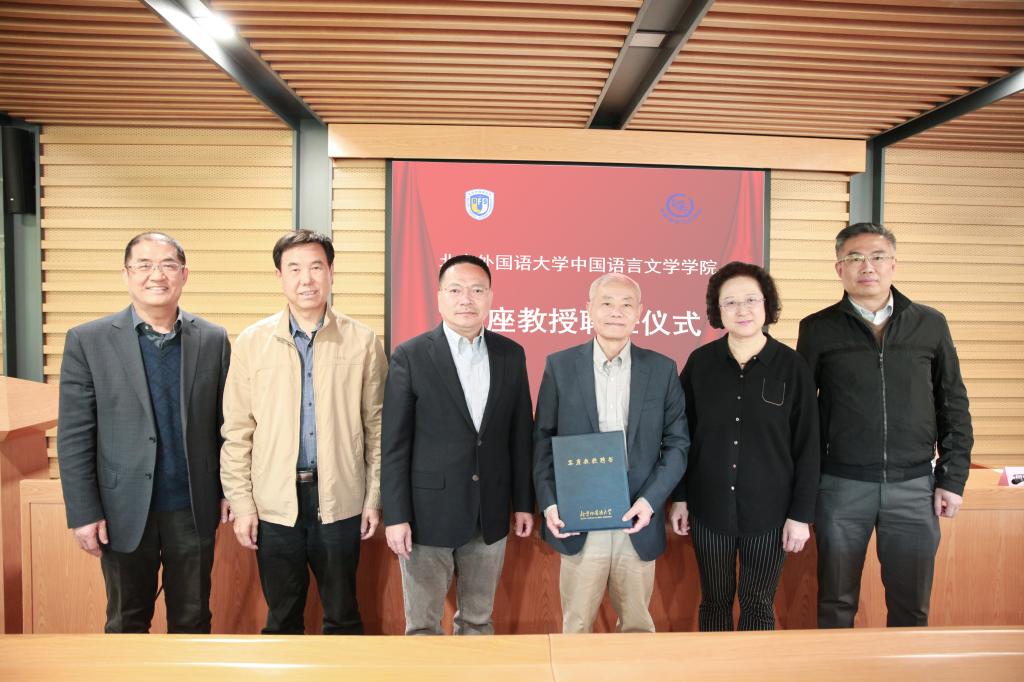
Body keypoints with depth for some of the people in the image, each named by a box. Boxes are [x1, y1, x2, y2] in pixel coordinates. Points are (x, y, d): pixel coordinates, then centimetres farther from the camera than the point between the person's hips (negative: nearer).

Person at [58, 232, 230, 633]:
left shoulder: (213, 340, -1)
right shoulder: (87, 341, -5)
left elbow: (225, 423, 4)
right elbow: (74, 437, -5)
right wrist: (84, 513, -7)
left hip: (194, 510, 1)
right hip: (125, 513, -1)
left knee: (193, 619, 16)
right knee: (127, 623, 18)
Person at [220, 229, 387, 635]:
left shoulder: (362, 341, -2)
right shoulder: (251, 342, -1)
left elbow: (376, 426, 2)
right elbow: (237, 433, 1)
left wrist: (374, 497, 1)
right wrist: (241, 504, -1)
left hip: (340, 501, 0)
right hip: (274, 504, 1)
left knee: (343, 615, 14)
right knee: (282, 617, 16)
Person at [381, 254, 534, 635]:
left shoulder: (511, 354, 2)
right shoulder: (410, 357, -8)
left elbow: (521, 435, 6)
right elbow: (394, 444, -8)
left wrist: (523, 503, 7)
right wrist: (395, 516, -9)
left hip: (491, 515, 3)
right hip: (428, 513, -3)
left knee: (479, 619, 20)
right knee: (422, 624, 12)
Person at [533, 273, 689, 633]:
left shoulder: (662, 369, 0)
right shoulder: (559, 366, -2)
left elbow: (677, 443, 2)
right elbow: (543, 440, 1)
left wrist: (650, 499, -10)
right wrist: (548, 503, -9)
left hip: (638, 522, 1)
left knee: (637, 626, 18)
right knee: (576, 626, 14)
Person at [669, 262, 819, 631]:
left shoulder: (792, 366, -6)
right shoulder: (700, 362, -3)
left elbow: (807, 447, -3)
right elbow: (682, 435, 3)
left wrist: (801, 514, -4)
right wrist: (679, 497, 2)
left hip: (769, 512, -1)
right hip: (708, 509, 1)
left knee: (759, 604, 13)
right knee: (714, 600, 14)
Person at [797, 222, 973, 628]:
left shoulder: (930, 324, 5)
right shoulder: (818, 329, 0)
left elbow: (954, 406, 8)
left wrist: (953, 479, 3)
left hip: (914, 486, 2)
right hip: (841, 486, -1)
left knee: (911, 605, 12)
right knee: (836, 603, 10)